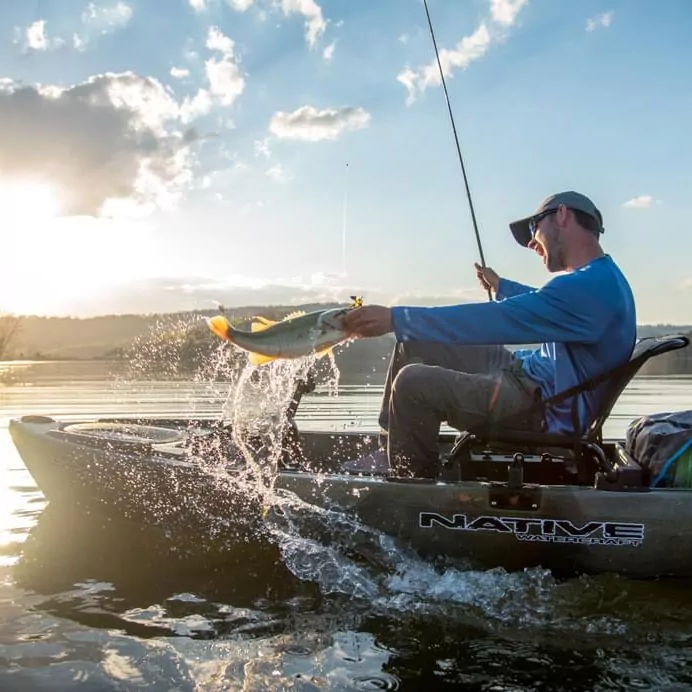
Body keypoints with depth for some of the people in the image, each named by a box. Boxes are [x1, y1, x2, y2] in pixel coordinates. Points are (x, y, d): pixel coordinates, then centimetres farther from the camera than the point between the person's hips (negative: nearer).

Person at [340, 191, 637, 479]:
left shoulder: (593, 285, -23)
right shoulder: (598, 279, 12)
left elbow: (498, 321, -29)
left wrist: (395, 318, -29)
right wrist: (500, 287, 50)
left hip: (544, 412, -11)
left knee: (412, 383, -26)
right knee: (414, 345, 9)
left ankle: (413, 479, -2)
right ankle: (392, 449, 12)